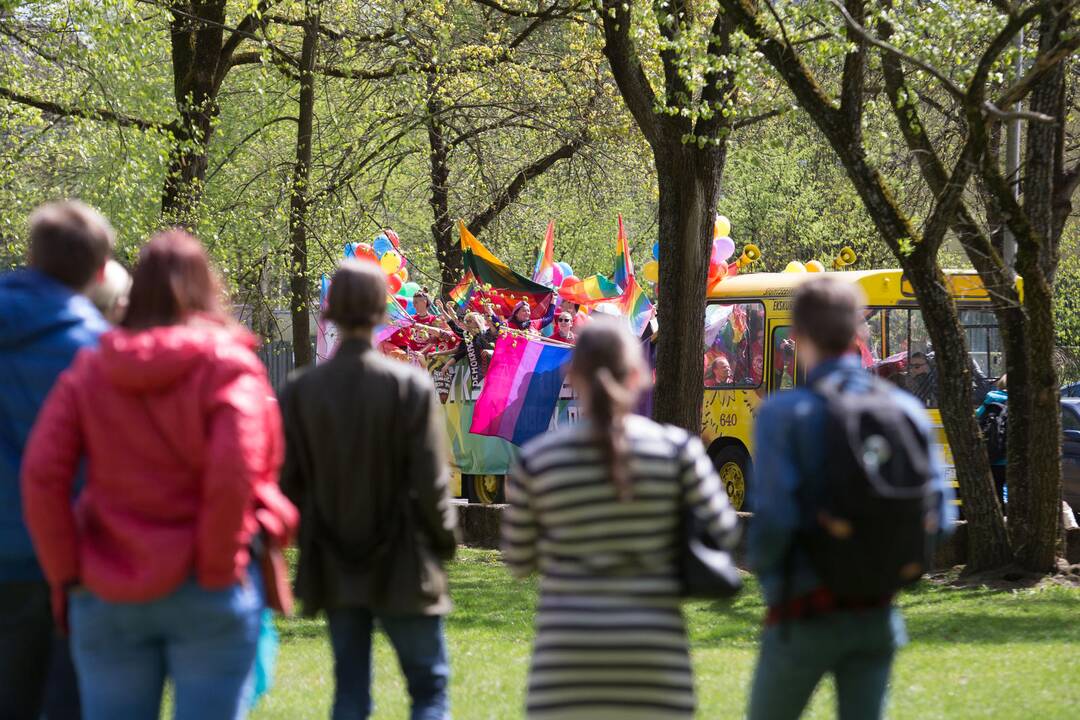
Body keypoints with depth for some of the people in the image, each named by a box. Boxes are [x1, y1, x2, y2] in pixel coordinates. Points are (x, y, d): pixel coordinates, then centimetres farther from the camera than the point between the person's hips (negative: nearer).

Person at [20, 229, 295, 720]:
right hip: (205, 596, -3)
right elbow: (233, 473, -18)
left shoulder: (89, 372, 3)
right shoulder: (228, 366, -6)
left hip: (108, 599, 3)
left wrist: (66, 576, 2)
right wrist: (216, 568, -7)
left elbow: (41, 476, -4)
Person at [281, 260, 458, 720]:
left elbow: (288, 480, -1)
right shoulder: (411, 387, -13)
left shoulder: (301, 390, -4)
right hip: (401, 568, -3)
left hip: (333, 567, 3)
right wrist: (445, 541, 5)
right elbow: (431, 483, -11)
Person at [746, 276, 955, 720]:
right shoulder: (906, 411, 0)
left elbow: (774, 516, -19)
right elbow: (937, 511, 0)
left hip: (807, 615, -4)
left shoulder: (783, 413, -13)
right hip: (876, 614, 4)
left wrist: (761, 566, 1)